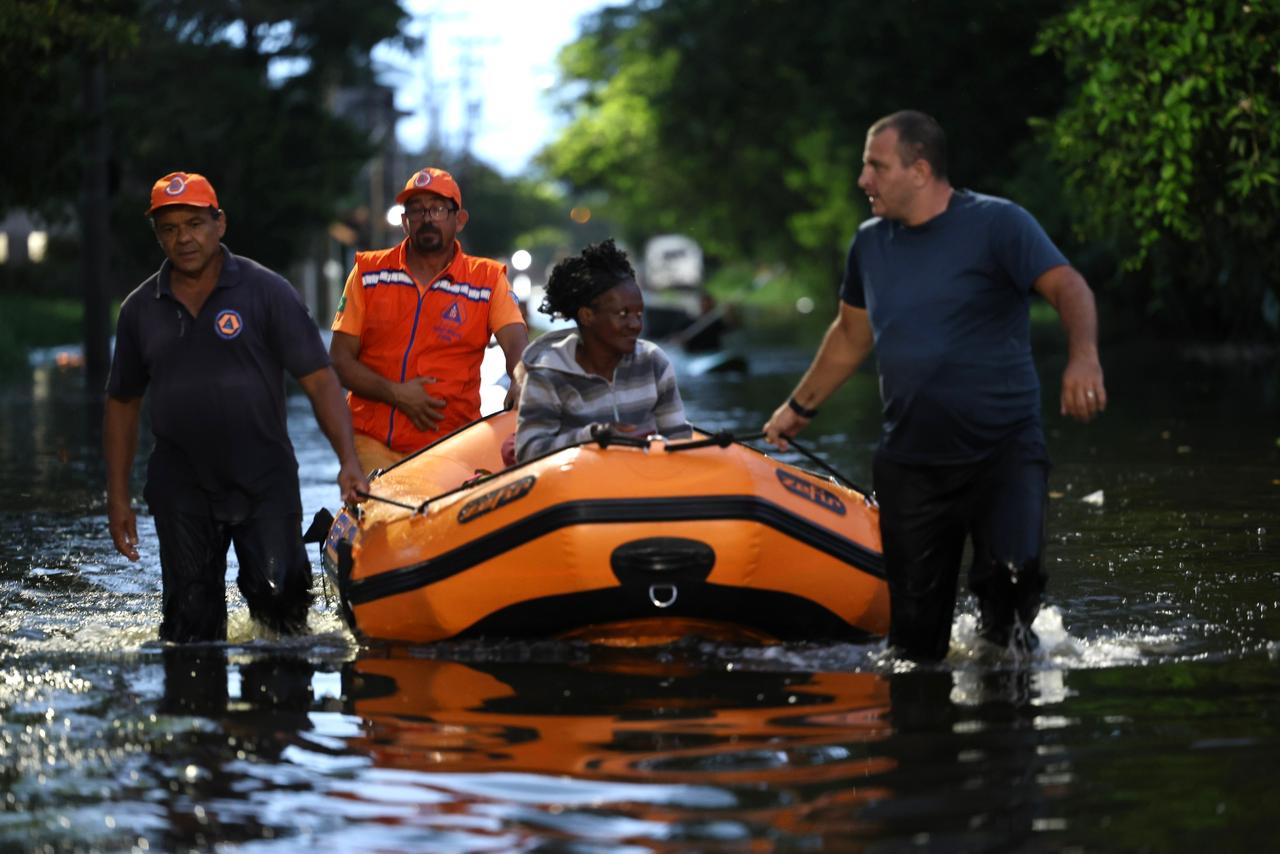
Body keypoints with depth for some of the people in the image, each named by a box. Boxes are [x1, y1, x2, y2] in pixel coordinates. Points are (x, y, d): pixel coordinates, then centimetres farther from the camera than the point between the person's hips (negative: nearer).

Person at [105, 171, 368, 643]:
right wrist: (117, 497, 9)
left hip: (265, 483, -3)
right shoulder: (139, 310, 8)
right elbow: (122, 404, 14)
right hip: (181, 490, 3)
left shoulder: (266, 291, -2)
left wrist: (348, 460, -18)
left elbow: (319, 379, -6)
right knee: (190, 622, 3)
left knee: (279, 596, -14)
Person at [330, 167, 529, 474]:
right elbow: (340, 358, 8)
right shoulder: (369, 273, 11)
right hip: (373, 442, 0)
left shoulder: (488, 279, 9)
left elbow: (516, 340, -7)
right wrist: (395, 393, -8)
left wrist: (521, 383, -30)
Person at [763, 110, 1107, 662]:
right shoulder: (870, 243, 12)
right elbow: (850, 335, 27)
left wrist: (1083, 357, -39)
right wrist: (799, 407, 32)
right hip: (910, 465, 5)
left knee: (1011, 574, -24)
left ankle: (1004, 640, 5)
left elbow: (1067, 287, -20)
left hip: (1004, 450, -5)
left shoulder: (996, 224, -7)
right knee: (914, 635, 0)